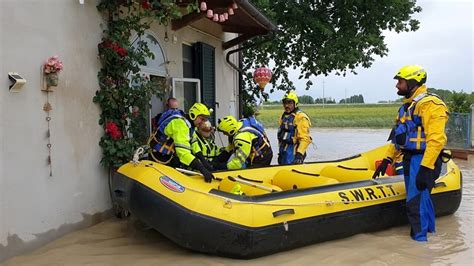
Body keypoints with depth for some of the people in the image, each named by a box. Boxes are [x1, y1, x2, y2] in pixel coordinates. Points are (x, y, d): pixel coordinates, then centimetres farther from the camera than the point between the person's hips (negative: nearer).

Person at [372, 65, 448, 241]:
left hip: (423, 161, -9)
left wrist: (425, 168, -27)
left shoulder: (430, 104, -14)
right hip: (410, 159, 9)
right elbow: (398, 135, 20)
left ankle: (419, 238, 4)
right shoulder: (408, 105, 17)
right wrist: (388, 159, 17)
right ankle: (429, 230, 31)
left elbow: (436, 139, -22)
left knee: (415, 202, -7)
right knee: (421, 197, 17)